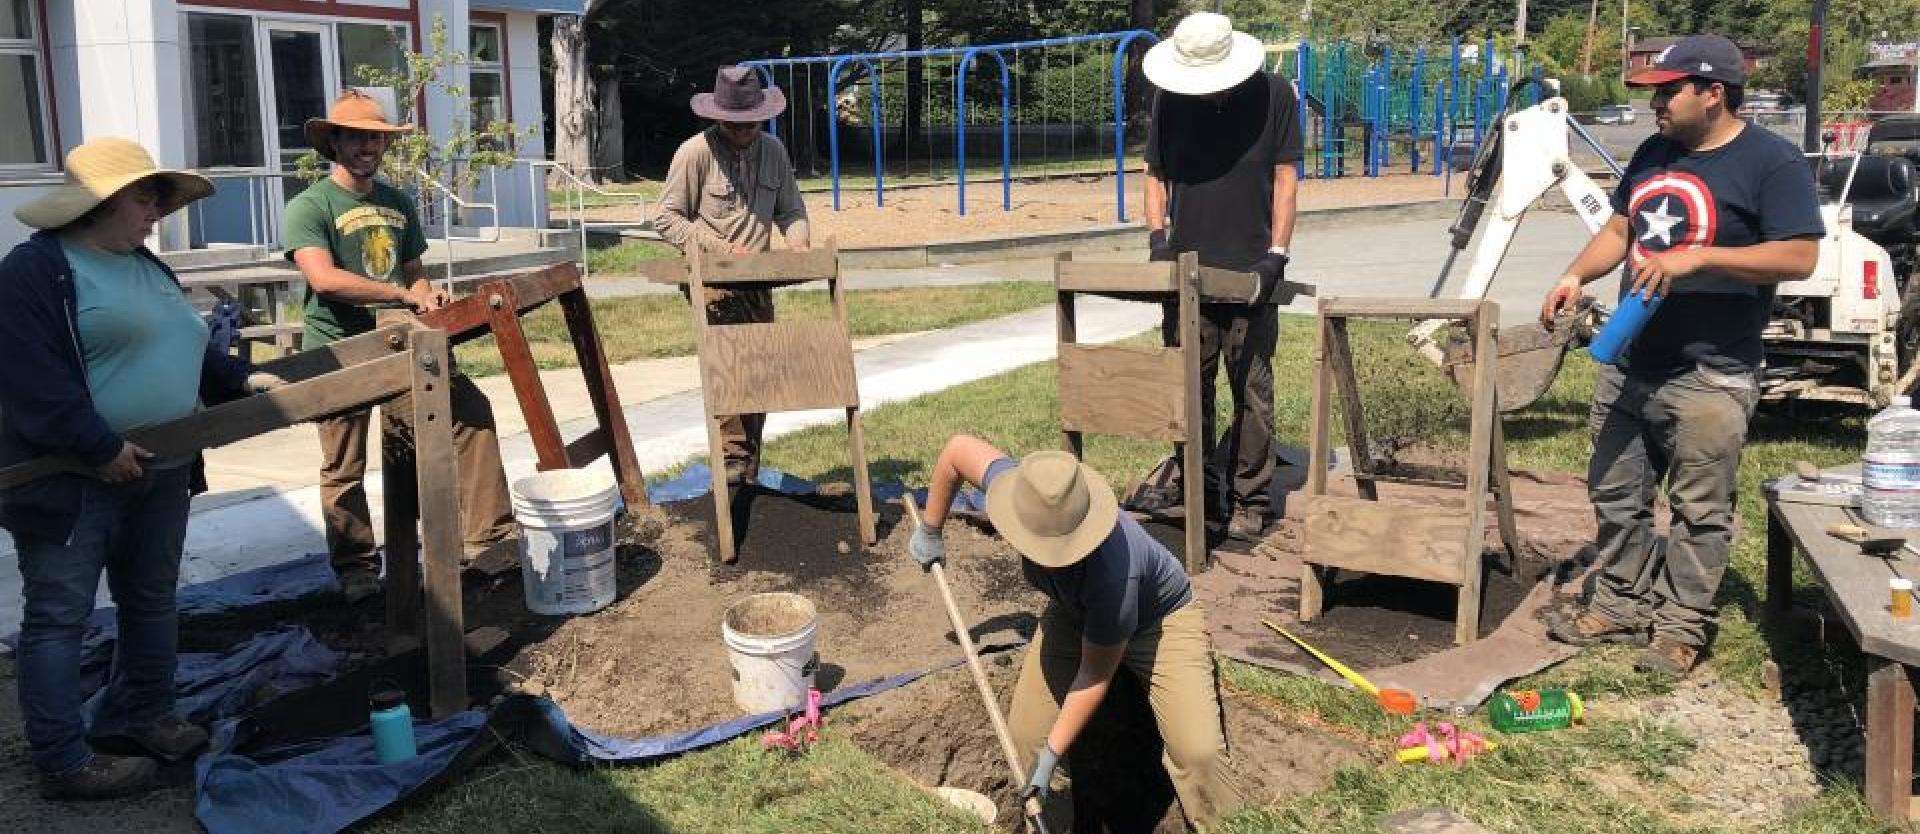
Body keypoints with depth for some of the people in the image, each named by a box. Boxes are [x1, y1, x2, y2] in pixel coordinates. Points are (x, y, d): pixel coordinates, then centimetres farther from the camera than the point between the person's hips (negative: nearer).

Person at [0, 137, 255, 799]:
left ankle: (141, 714, 34)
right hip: (72, 479, -9)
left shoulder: (147, 268, 15)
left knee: (151, 599, 18)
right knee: (58, 617, 0)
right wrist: (100, 447, -24)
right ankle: (64, 762, 6)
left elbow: (188, 352, 24)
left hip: (160, 473, 9)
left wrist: (241, 380, 8)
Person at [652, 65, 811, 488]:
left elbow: (791, 209, 17)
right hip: (713, 281, -6)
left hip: (758, 281, 6)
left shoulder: (773, 150, 8)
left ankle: (749, 474, 18)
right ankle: (733, 458, -17)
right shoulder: (695, 152, -9)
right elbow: (666, 218, -8)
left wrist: (797, 242, -5)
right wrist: (722, 248, -16)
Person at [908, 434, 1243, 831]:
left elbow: (1095, 674, -27)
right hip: (1074, 614, 5)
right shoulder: (1022, 491, -30)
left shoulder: (1113, 571, -43)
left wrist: (1051, 755, -20)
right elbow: (958, 447, -9)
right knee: (1025, 737, -5)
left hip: (1159, 616, -5)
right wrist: (930, 530, 1)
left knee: (1197, 750, -23)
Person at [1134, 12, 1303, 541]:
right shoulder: (1171, 100, 4)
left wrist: (1277, 253, -10)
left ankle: (1250, 501, 11)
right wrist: (1157, 234, -4)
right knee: (1188, 386, 6)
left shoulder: (1273, 95, -3)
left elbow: (1284, 178, -1)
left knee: (1251, 389, 2)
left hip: (1250, 273, -2)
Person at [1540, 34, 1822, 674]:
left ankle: (1681, 627, 14)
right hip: (1629, 365, 7)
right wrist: (1576, 277, 0)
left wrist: (1696, 258, -24)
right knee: (1616, 495, 14)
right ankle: (1621, 605, 28)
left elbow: (1799, 258, -16)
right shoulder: (1653, 154, 12)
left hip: (1709, 378, -7)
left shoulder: (1770, 162, -9)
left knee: (1699, 512, 2)